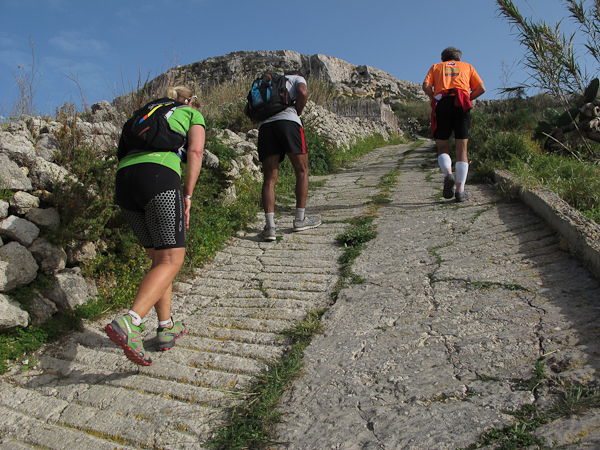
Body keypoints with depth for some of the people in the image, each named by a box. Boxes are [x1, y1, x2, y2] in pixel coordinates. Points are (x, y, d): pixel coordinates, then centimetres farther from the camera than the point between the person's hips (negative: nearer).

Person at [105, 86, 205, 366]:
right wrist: (187, 195, 1)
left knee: (159, 257, 15)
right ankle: (128, 322, -25)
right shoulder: (193, 115, 21)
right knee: (172, 260, -5)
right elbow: (195, 152, 2)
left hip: (124, 178, 7)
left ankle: (166, 328, 14)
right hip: (159, 177, -6)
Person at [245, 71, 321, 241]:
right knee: (302, 171, 8)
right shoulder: (297, 78, 23)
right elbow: (303, 93, -1)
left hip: (265, 126, 4)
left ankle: (270, 226, -8)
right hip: (288, 121, -4)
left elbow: (248, 110, 24)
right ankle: (300, 219, 8)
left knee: (269, 178, 1)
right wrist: (296, 114, 10)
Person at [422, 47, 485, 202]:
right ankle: (460, 190, -8)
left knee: (443, 147, 7)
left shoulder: (436, 67, 26)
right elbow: (481, 88, 13)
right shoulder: (467, 66, 27)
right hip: (461, 105, 0)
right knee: (462, 149, 1)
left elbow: (426, 86, 4)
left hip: (441, 103, 0)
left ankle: (448, 174, -23)